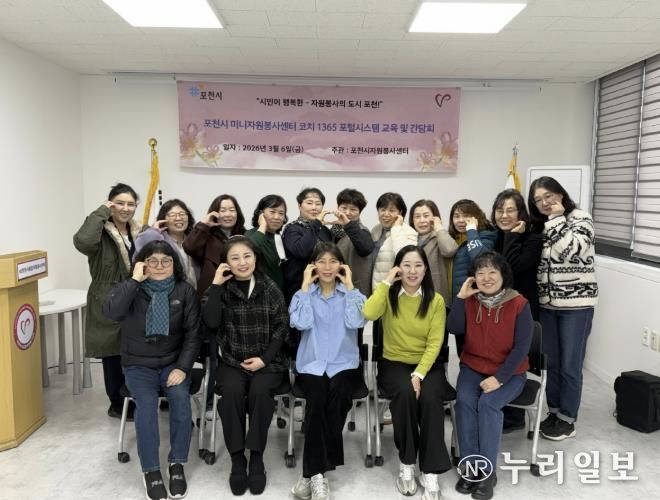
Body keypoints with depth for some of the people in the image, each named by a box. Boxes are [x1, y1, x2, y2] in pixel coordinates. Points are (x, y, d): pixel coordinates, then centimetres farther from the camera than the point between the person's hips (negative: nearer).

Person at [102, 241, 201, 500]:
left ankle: (177, 463, -9)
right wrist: (135, 279, -26)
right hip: (138, 365, 0)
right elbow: (111, 312, -26)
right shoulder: (129, 288, -3)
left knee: (181, 398, -27)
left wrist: (183, 367, -14)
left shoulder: (185, 291, -2)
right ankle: (151, 470, -12)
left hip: (173, 363, 1)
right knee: (146, 402, -27)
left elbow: (193, 334, -3)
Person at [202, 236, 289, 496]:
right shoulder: (222, 289, 4)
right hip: (231, 361, 1)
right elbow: (211, 323, -11)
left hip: (267, 361, -1)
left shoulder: (270, 288, 1)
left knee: (260, 391, -29)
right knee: (232, 391, -29)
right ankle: (237, 458, -13)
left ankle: (257, 458, -13)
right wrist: (215, 285, -13)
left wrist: (264, 358, -10)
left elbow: (282, 326, 0)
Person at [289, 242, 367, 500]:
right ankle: (318, 471, -24)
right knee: (318, 396, -31)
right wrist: (305, 286, -5)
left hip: (344, 364, 0)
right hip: (311, 364, 0)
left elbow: (355, 322, -12)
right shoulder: (303, 294, 10)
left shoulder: (352, 294, 9)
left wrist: (349, 286, -6)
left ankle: (312, 471, -21)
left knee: (338, 394, -30)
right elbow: (301, 323, -11)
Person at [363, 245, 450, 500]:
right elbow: (368, 314, -23)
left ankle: (430, 473, -18)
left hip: (428, 364, 1)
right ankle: (406, 464, -13)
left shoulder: (436, 300, 0)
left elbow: (434, 343, -7)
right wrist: (386, 282, -15)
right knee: (405, 393, -31)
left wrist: (419, 374, -19)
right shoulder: (388, 296, 0)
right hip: (394, 363, 0)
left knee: (429, 397, -30)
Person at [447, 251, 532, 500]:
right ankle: (470, 467, -13)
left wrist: (499, 378, -20)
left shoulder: (519, 304, -10)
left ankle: (488, 471, -15)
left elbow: (521, 348, -13)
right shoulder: (470, 301, 0)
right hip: (472, 368, 3)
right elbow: (454, 329, -15)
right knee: (464, 400, -24)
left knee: (488, 403, -28)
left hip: (509, 372, -3)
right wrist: (460, 297, -20)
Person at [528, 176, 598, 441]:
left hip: (576, 304, -5)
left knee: (570, 365, 3)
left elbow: (568, 251, -23)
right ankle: (554, 412, 29)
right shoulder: (540, 226, 8)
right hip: (546, 303, 5)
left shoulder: (581, 219, -6)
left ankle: (568, 419, 18)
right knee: (550, 362, 13)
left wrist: (557, 218, -16)